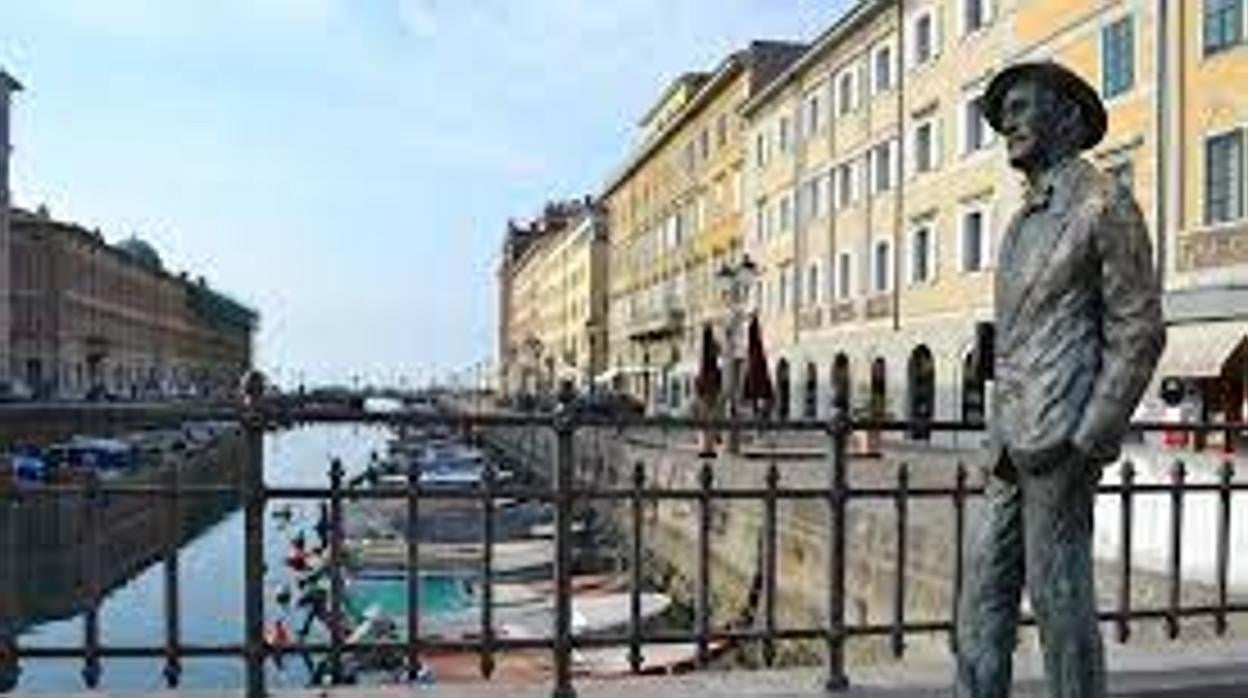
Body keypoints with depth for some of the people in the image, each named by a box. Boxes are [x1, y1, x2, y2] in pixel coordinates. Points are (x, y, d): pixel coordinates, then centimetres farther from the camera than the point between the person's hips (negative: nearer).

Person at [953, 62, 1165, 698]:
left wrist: (1087, 439, -17)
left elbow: (1139, 334, -10)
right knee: (985, 591, 7)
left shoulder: (1104, 204, -4)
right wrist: (1002, 438, 15)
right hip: (1015, 442, 8)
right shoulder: (1025, 221, 21)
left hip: (1062, 437, -8)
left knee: (1058, 595, -2)